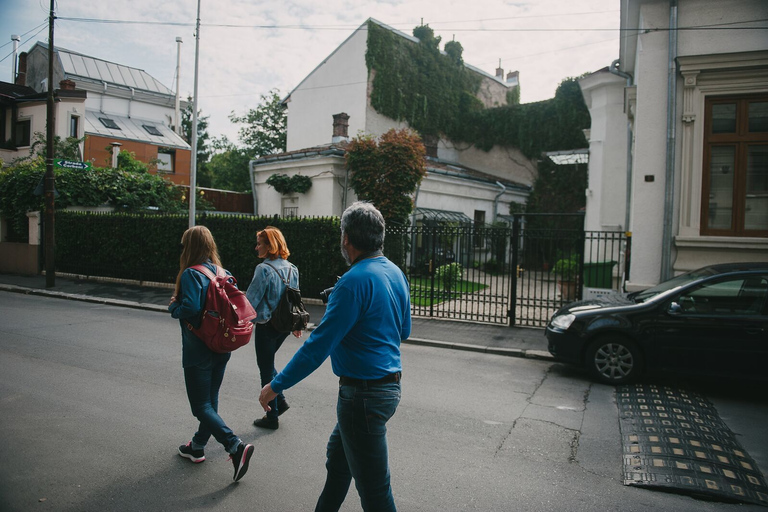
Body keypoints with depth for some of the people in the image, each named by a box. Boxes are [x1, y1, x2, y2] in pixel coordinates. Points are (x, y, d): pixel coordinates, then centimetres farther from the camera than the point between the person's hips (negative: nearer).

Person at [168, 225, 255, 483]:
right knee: (210, 401, 19)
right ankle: (198, 446, 36)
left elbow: (190, 308, -28)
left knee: (201, 406, 2)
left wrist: (173, 306, -8)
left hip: (198, 352, -7)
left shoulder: (191, 274, -17)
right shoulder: (222, 273, 4)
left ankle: (236, 446, -10)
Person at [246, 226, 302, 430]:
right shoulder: (292, 268, 3)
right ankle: (280, 401, 25)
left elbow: (251, 300, -19)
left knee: (266, 368, 8)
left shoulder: (264, 269, -19)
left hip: (266, 326, -7)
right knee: (268, 364, 26)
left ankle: (272, 417, 18)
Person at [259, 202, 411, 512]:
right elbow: (404, 332, 15)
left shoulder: (354, 282, -22)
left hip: (363, 394, -9)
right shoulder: (396, 273, 4)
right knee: (337, 457, 27)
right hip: (389, 383, 9)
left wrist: (277, 385, -14)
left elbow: (319, 345, -22)